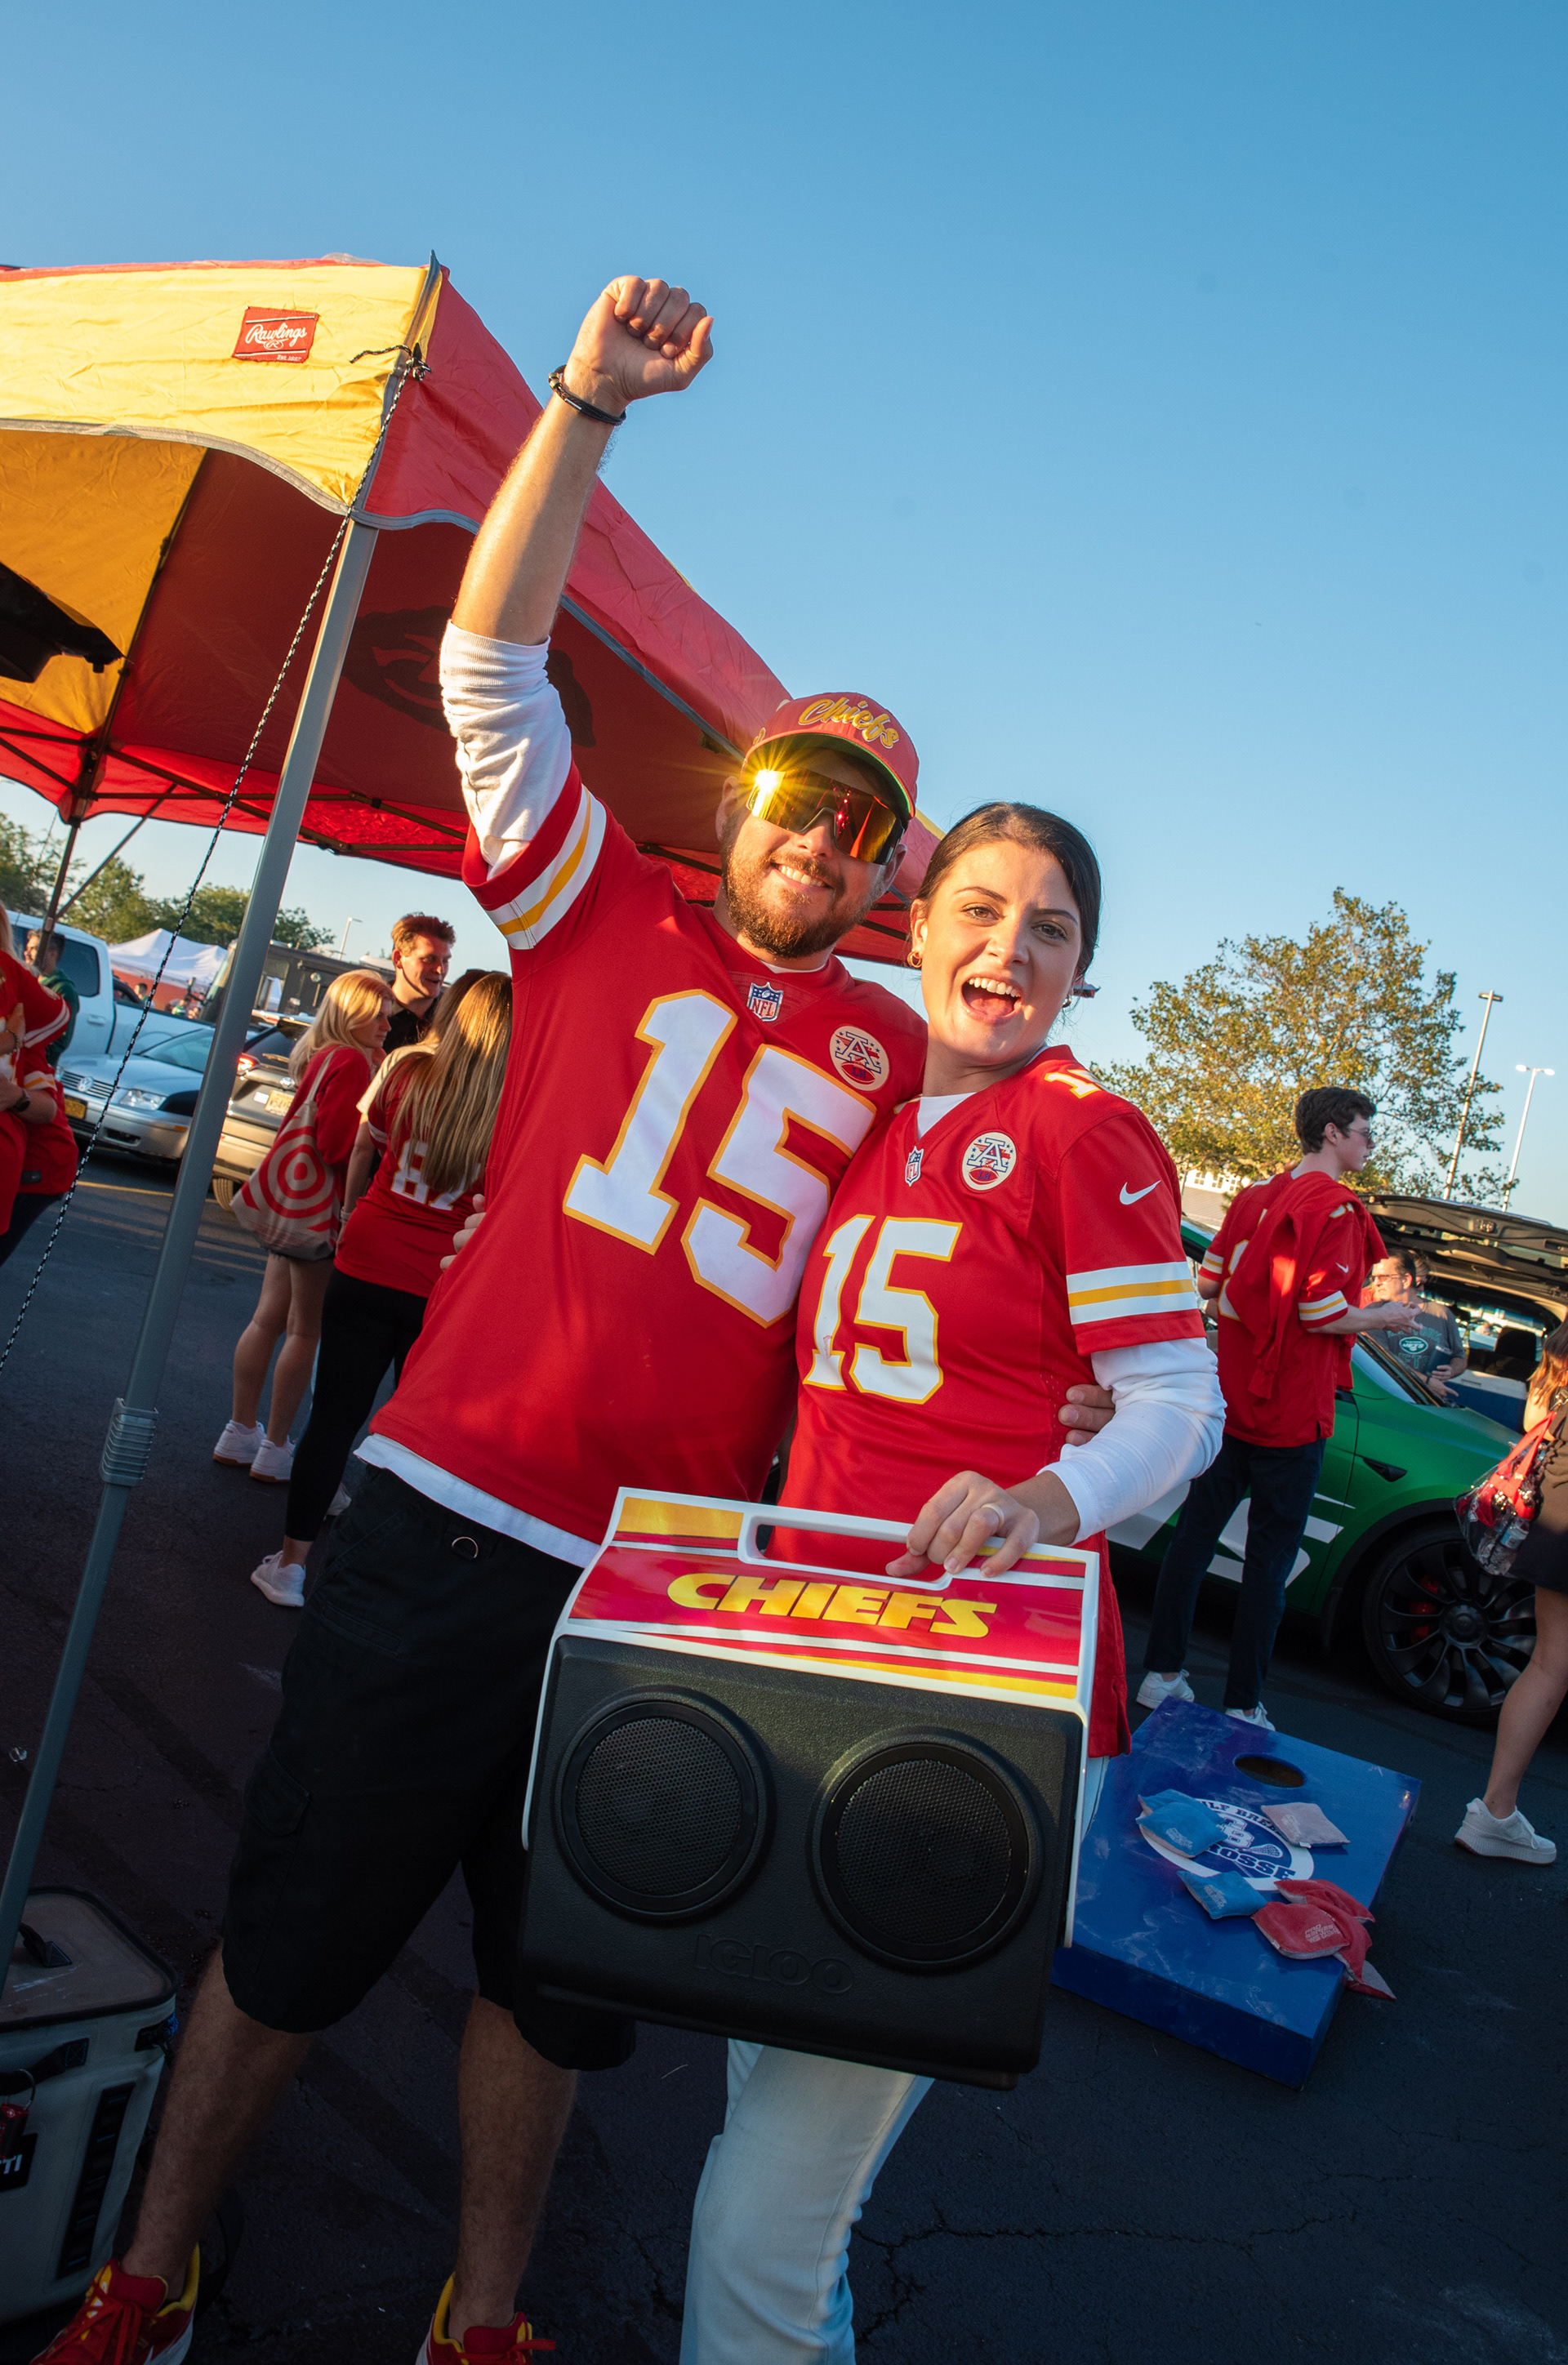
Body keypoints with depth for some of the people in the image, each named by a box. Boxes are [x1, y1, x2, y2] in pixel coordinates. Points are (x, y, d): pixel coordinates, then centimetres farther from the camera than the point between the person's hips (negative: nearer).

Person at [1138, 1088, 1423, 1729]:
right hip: (1291, 1414, -6)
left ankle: (1163, 1673, 18)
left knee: (1196, 1531, 12)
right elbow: (1322, 1312, -19)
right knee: (1270, 1555, 3)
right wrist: (1385, 1317, -1)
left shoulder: (1254, 1197, 9)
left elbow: (1208, 1283, 10)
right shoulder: (1335, 1208, -13)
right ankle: (1243, 1705, 10)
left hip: (1228, 1401, 6)